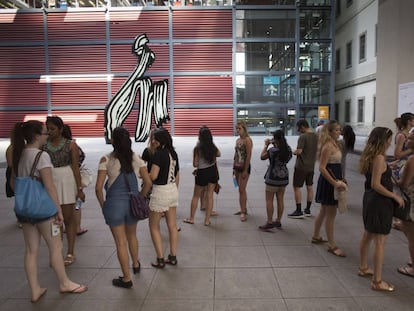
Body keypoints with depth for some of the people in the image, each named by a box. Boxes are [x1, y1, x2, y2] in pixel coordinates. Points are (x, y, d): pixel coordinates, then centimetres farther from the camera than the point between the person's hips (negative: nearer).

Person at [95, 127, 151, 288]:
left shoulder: (106, 160, -10)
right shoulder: (136, 158, -2)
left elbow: (98, 187, -12)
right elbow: (148, 182, -2)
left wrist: (103, 205, 2)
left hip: (114, 203, -3)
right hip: (133, 203, 4)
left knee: (121, 242, 8)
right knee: (132, 236, 27)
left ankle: (126, 278, 20)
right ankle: (136, 265, 46)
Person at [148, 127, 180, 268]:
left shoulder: (159, 154, -18)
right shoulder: (173, 153, 6)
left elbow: (153, 176, -25)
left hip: (160, 192, -7)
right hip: (173, 190, 7)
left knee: (154, 227, 9)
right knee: (172, 226, 14)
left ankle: (160, 259, 12)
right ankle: (173, 257, 24)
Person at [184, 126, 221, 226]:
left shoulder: (197, 148, -16)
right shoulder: (213, 147, -4)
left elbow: (195, 164, -13)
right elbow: (218, 154, 18)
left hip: (202, 173, -3)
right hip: (213, 171, 3)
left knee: (196, 196, 13)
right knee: (209, 196, 9)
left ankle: (191, 218, 22)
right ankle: (207, 220, 14)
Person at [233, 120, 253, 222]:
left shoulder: (247, 140, -13)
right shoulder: (237, 140, 11)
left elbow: (249, 156, -17)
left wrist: (245, 170, -19)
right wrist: (234, 168, 15)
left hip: (244, 167, -8)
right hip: (237, 167, 8)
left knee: (241, 190, -8)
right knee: (241, 189, 15)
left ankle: (243, 212, -2)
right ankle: (244, 209, 26)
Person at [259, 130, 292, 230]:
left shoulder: (273, 150, -19)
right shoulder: (288, 149, 0)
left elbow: (262, 157, -5)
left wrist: (266, 145, 4)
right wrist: (275, 145, 15)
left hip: (273, 177, -7)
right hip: (284, 177, 7)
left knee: (269, 200, 3)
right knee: (280, 199, 12)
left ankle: (269, 223, 7)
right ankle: (278, 221, 22)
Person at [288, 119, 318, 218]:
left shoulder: (303, 137, -18)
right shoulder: (316, 136, 6)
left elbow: (299, 151, -24)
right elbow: (318, 150, 13)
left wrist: (293, 152, -5)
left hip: (301, 166, -8)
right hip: (311, 166, 8)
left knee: (297, 187, 1)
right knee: (310, 187, 13)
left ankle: (299, 211, 3)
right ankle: (307, 210, 22)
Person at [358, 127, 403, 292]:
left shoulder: (368, 156, 7)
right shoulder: (379, 158, -20)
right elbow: (376, 185, -23)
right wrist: (395, 196, -15)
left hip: (369, 198, 10)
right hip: (380, 202, -10)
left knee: (367, 235, 22)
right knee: (380, 242, -2)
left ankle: (363, 268, 38)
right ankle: (377, 281, 7)